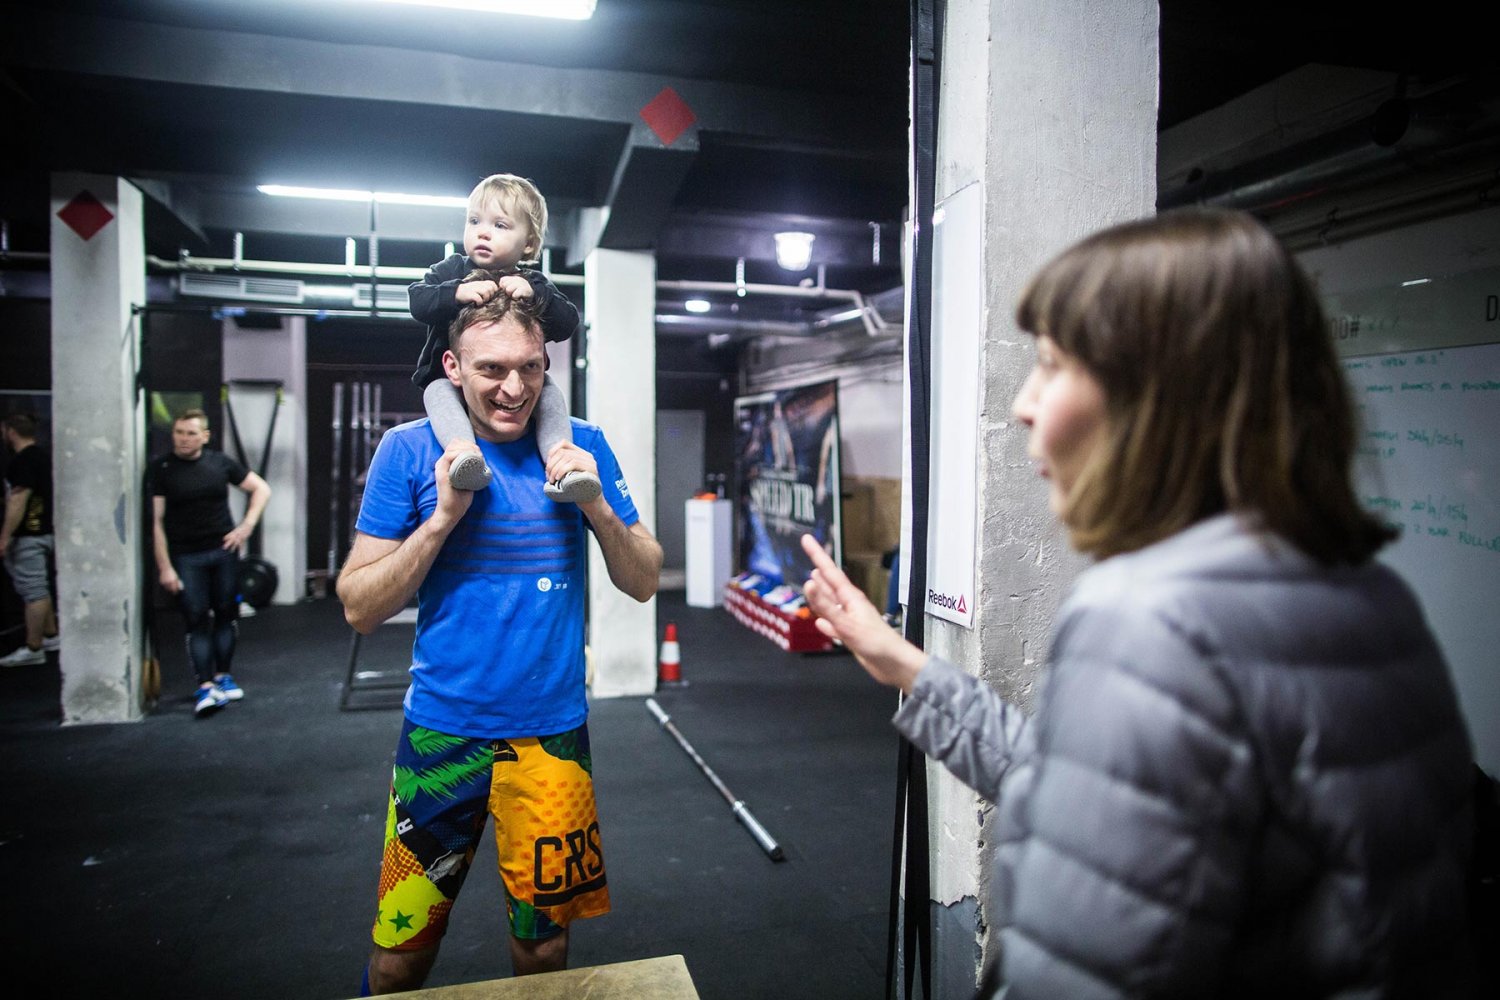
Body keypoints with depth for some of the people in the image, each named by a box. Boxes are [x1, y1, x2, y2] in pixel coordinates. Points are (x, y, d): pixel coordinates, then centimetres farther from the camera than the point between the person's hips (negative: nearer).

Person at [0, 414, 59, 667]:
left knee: (33, 591, -5)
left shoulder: (23, 460, -16)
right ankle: (50, 635, 27)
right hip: (44, 530, 10)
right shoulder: (43, 455, 13)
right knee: (38, 588, 19)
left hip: (28, 535, -10)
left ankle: (33, 649, -1)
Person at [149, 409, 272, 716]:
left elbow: (261, 489, 11)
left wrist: (247, 525, -1)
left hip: (224, 550, 3)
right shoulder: (161, 468, -4)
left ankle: (222, 675, 23)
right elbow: (156, 520, -6)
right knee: (197, 620, -3)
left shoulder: (220, 462, 3)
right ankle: (206, 686, 0)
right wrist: (165, 567, -10)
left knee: (226, 615, 9)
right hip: (186, 557, -2)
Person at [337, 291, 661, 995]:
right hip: (442, 732, -1)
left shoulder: (581, 447, 0)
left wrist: (595, 505, -15)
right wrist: (444, 516, -18)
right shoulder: (410, 449, -4)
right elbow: (360, 608, -6)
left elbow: (643, 583, 1)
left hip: (552, 734, 1)